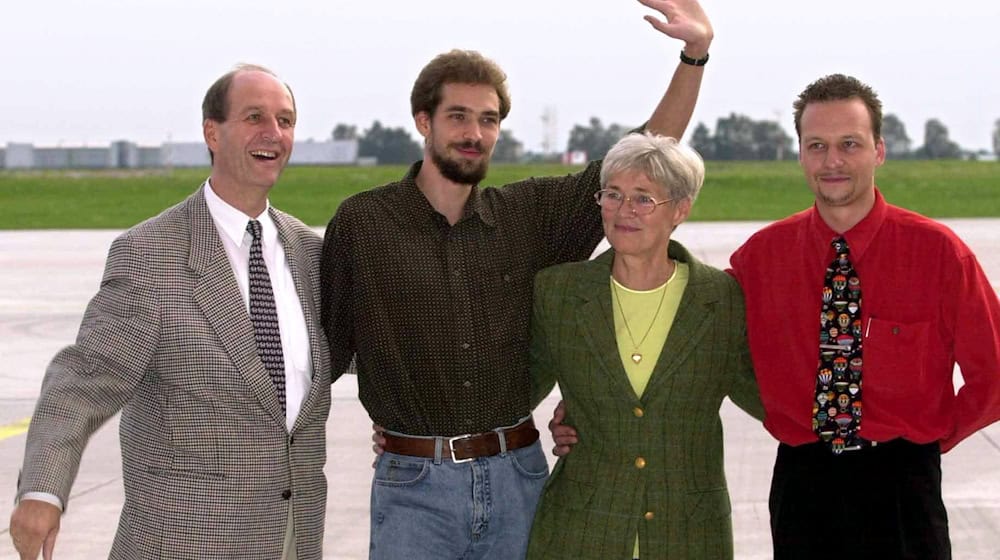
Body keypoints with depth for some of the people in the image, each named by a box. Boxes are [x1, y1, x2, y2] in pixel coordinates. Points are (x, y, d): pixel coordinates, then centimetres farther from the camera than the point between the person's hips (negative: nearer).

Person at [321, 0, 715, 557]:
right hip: (415, 484, -3)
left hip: (517, 476, 3)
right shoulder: (363, 222, -2)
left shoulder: (529, 215, 5)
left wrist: (696, 53, -3)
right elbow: (328, 345, 4)